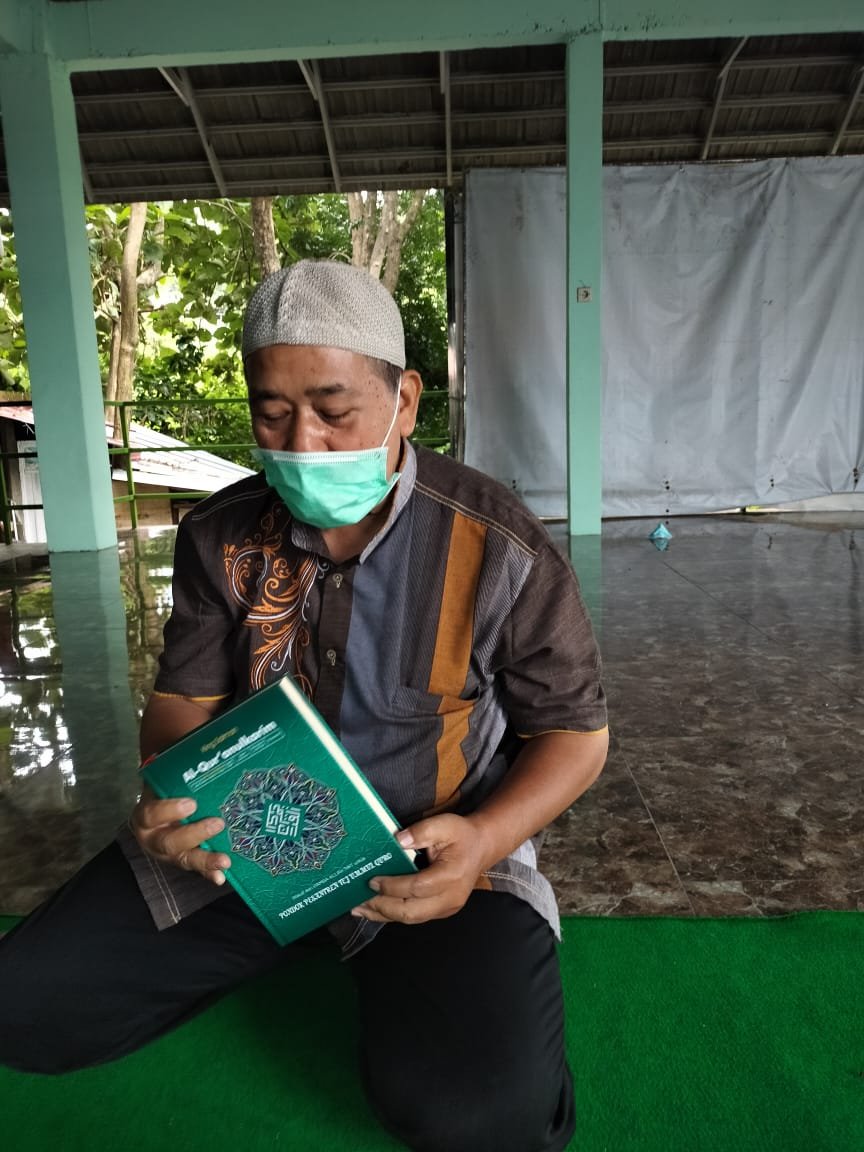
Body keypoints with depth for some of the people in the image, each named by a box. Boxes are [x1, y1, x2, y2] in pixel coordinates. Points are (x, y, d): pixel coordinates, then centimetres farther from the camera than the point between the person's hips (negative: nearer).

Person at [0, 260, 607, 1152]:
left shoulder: (499, 550, -15)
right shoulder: (221, 539, -4)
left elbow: (575, 733, -6)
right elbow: (182, 701, 4)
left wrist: (484, 840, -26)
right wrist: (166, 799, -20)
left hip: (433, 850, -3)